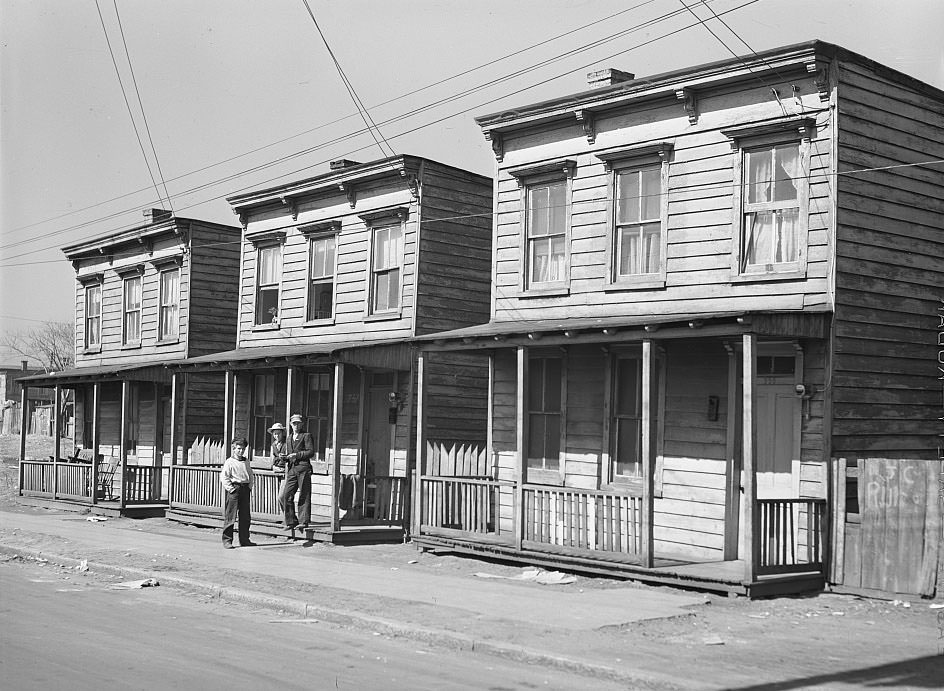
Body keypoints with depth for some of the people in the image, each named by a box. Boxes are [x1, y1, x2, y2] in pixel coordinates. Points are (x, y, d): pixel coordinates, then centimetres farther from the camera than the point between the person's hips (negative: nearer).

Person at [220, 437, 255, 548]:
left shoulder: (246, 462, 15)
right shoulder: (229, 462, -5)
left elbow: (250, 475, 22)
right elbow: (224, 477, -10)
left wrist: (250, 486, 10)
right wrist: (231, 489, -15)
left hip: (245, 489, 6)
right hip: (234, 489, -6)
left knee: (245, 516, 8)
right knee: (230, 516, -4)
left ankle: (244, 539, 16)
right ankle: (227, 540, 1)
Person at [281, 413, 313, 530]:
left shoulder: (306, 436, 5)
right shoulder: (289, 438, 24)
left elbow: (311, 452, -5)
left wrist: (297, 455, -12)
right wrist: (285, 458, 7)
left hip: (303, 468, -6)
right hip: (292, 470, 6)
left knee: (304, 496, -4)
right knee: (286, 496, -2)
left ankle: (304, 521, -2)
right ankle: (291, 522, 5)